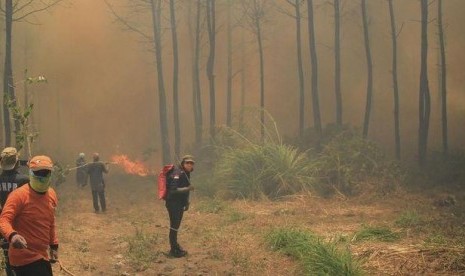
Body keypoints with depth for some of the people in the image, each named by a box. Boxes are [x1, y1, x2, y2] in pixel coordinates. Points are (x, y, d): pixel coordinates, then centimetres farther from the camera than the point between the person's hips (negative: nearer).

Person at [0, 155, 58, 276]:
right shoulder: (19, 195, -16)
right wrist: (12, 235, -43)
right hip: (25, 258, -8)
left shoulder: (51, 194, 7)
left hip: (42, 256, 8)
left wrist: (54, 245, 22)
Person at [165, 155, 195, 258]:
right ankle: (174, 250, -1)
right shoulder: (177, 173, -20)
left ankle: (175, 246, 32)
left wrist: (186, 202, 22)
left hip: (179, 204, 10)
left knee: (176, 225, 20)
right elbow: (173, 190, -29)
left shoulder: (185, 173, 11)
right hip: (173, 203, -10)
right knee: (174, 226, -6)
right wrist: (187, 188, -37)